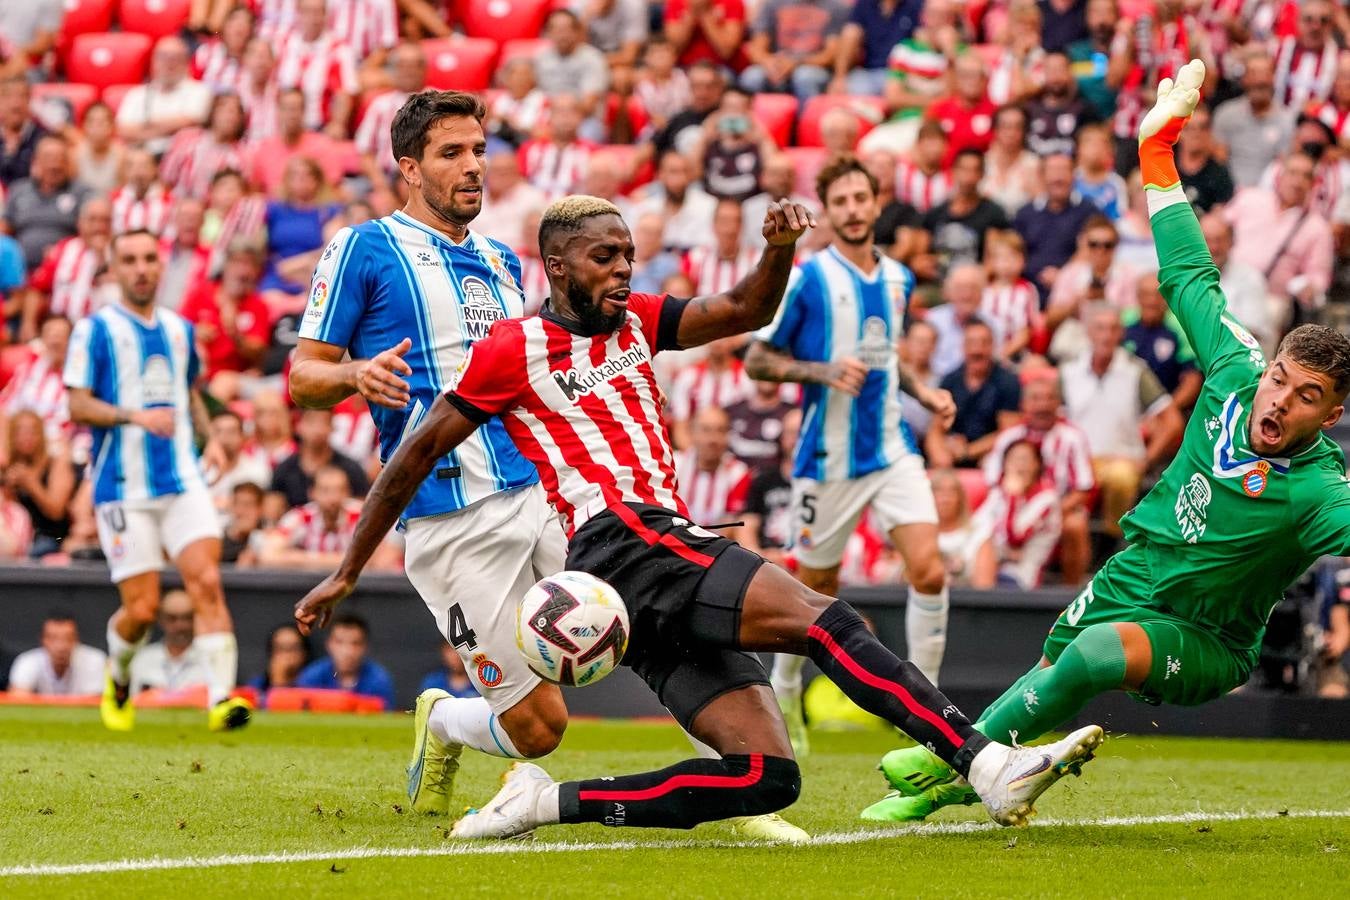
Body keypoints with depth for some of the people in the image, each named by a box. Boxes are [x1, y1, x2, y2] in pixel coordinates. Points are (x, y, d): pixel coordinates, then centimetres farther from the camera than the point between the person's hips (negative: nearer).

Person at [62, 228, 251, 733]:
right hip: (123, 488, -4)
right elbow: (78, 405, -7)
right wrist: (136, 416, -22)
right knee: (142, 608, -5)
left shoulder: (179, 329, 15)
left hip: (183, 481, 4)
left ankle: (221, 699, -21)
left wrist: (209, 437, 11)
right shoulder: (96, 330, -1)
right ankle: (118, 681, 27)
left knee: (207, 582, -16)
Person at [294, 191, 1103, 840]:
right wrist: (347, 574, 12)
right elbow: (418, 456, 9)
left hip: (666, 546, 8)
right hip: (621, 541, -8)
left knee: (767, 775, -2)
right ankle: (989, 767, -36)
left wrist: (780, 248, -10)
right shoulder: (513, 349, 3)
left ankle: (550, 803, -2)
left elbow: (747, 312, 12)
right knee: (825, 619, -24)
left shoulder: (633, 321, 21)